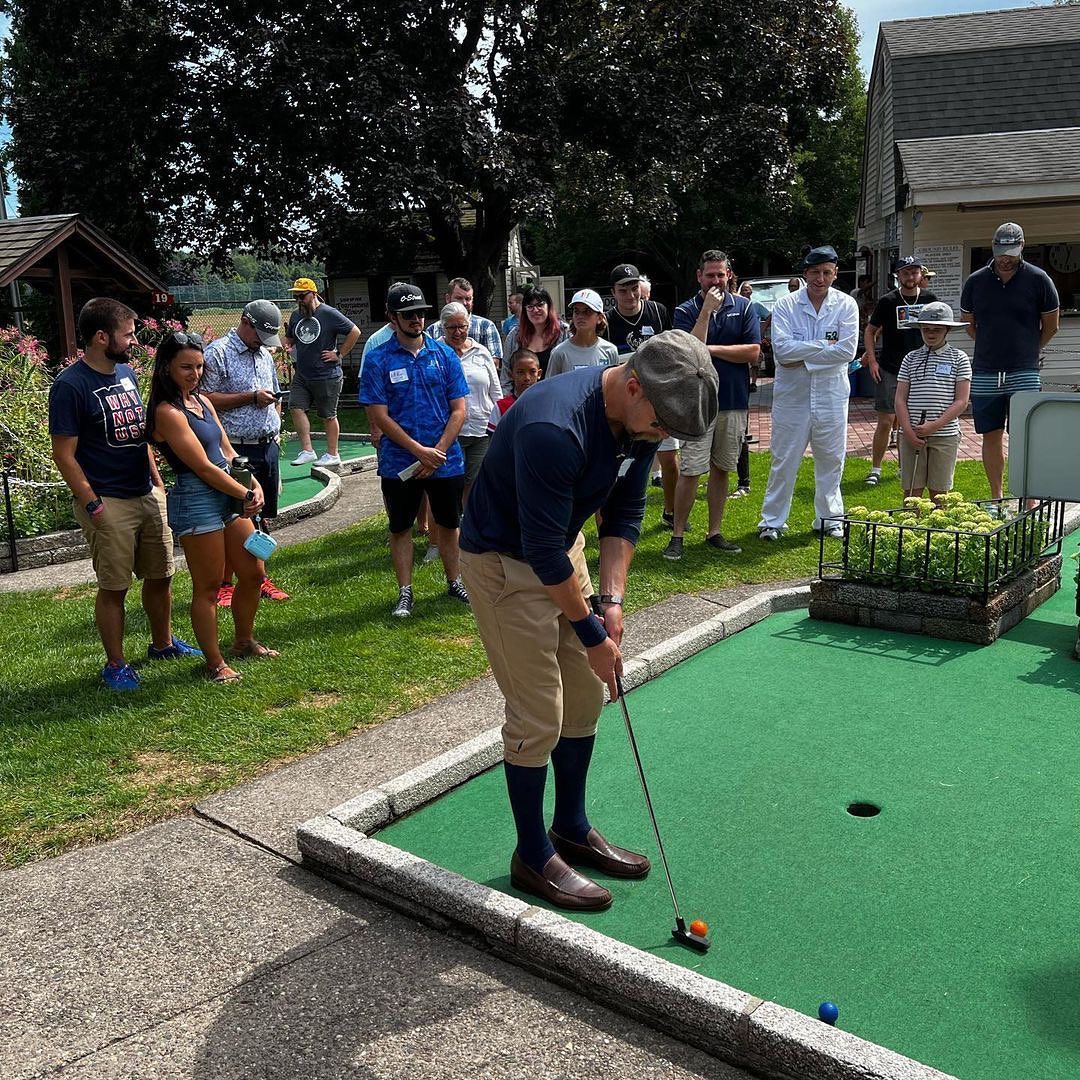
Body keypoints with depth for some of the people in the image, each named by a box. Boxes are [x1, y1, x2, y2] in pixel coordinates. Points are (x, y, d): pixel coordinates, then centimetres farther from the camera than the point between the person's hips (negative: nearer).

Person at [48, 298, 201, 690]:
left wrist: (157, 481, 15)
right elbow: (64, 455, -14)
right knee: (113, 587, 3)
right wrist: (94, 505, -17)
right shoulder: (70, 385, -14)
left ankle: (163, 643, 35)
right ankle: (115, 664, 18)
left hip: (148, 496, 7)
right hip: (108, 503, -7)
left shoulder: (126, 372, 9)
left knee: (160, 576, 16)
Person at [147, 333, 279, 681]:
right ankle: (215, 663, 17)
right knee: (208, 587, 3)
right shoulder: (167, 412, -15)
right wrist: (246, 495, -10)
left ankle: (244, 642, 36)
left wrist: (255, 485, -3)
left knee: (254, 574, 16)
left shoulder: (201, 400, 11)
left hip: (229, 493, 9)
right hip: (196, 500, -9)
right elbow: (204, 468, -17)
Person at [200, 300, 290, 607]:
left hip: (268, 447, 7)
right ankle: (224, 585, 9)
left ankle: (258, 578, 23)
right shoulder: (217, 353, -8)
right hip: (235, 451, -7)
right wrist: (251, 398, -17)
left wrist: (275, 429, 10)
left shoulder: (265, 354, 16)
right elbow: (206, 400, -15)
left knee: (261, 517, 13)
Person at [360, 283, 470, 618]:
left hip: (446, 460, 2)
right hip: (399, 462, -2)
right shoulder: (378, 360, -5)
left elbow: (458, 410, -1)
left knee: (448, 524, 14)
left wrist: (438, 452, -12)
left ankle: (454, 583, 31)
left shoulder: (445, 354, 1)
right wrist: (420, 451, -16)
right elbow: (379, 416, -10)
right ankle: (405, 593, 21)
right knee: (400, 527, 9)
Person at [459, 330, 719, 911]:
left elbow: (624, 514, 2)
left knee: (585, 695, 12)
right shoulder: (553, 429, -35)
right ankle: (533, 858, 14)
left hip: (562, 546, 8)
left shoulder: (639, 420, -9)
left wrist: (612, 599, -8)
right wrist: (591, 633, -20)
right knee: (538, 716, -4)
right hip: (503, 558, -8)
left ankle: (572, 828, 30)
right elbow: (542, 551, -29)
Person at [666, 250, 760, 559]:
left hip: (734, 402, 2)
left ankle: (714, 533, 19)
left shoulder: (744, 307, 4)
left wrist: (710, 349, -8)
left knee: (721, 469, 10)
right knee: (690, 471, -5)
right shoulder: (686, 311, -1)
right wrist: (707, 311, -18)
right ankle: (677, 536, 3)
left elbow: (753, 352, -5)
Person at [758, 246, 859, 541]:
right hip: (792, 394, -1)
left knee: (830, 460, 12)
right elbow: (782, 349, -15)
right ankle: (772, 520, 16)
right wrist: (825, 346, -14)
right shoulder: (785, 305, -2)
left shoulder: (846, 305, 0)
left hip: (831, 395, 2)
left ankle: (829, 519, 27)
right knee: (784, 461, 4)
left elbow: (847, 351, -11)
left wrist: (802, 357, -13)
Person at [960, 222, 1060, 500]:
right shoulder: (976, 281, 4)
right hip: (984, 373, 2)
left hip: (1024, 374, -2)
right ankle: (995, 498, 17)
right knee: (991, 435, 7)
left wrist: (1027, 351, 12)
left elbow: (1051, 326, 9)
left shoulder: (1038, 279, -1)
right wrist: (993, 350, 14)